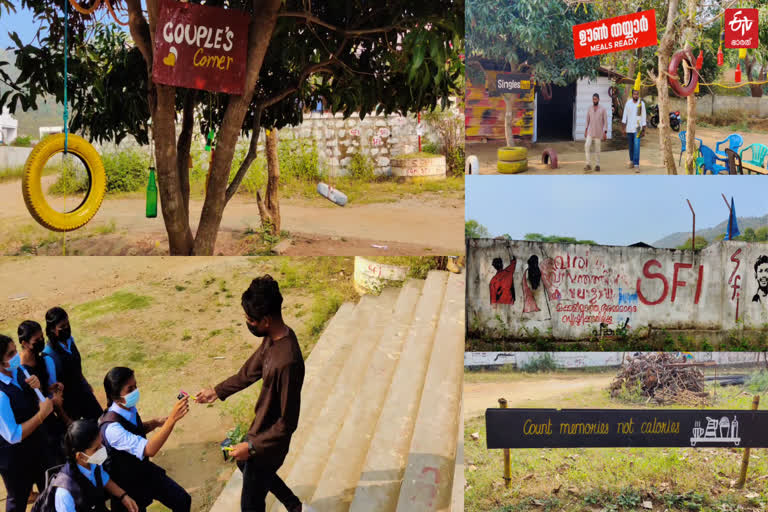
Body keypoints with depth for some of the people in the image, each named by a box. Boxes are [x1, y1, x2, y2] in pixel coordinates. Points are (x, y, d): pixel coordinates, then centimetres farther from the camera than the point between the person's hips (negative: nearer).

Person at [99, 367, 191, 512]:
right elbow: (149, 450, -42)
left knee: (183, 500, 8)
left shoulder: (129, 408, -11)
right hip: (127, 483, -7)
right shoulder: (111, 427, -35)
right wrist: (172, 418, -48)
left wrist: (156, 423, -7)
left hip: (145, 470, 7)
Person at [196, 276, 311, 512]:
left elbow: (288, 422, -30)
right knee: (245, 465, 35)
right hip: (261, 429, 9)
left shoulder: (287, 362, -37)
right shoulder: (273, 337, -8)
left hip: (269, 443, -9)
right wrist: (217, 391, 15)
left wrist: (253, 447, -24)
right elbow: (250, 371, 11)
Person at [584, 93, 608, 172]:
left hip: (598, 133, -2)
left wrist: (605, 132, -8)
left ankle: (597, 165, 14)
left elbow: (605, 121, -3)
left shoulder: (603, 109, -4)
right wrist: (585, 131, 11)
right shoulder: (589, 109, 6)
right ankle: (588, 165, -13)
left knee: (597, 149, 2)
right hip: (590, 132, 2)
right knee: (587, 146, -15)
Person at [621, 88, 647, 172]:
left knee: (636, 146, -13)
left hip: (637, 129, -3)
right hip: (629, 128, 3)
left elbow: (643, 117, 1)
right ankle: (631, 161, 29)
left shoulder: (642, 103, -1)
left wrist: (644, 130, -1)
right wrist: (623, 127, -1)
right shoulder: (628, 103, 3)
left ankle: (636, 164, -17)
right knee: (631, 146, 12)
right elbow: (625, 116, 5)